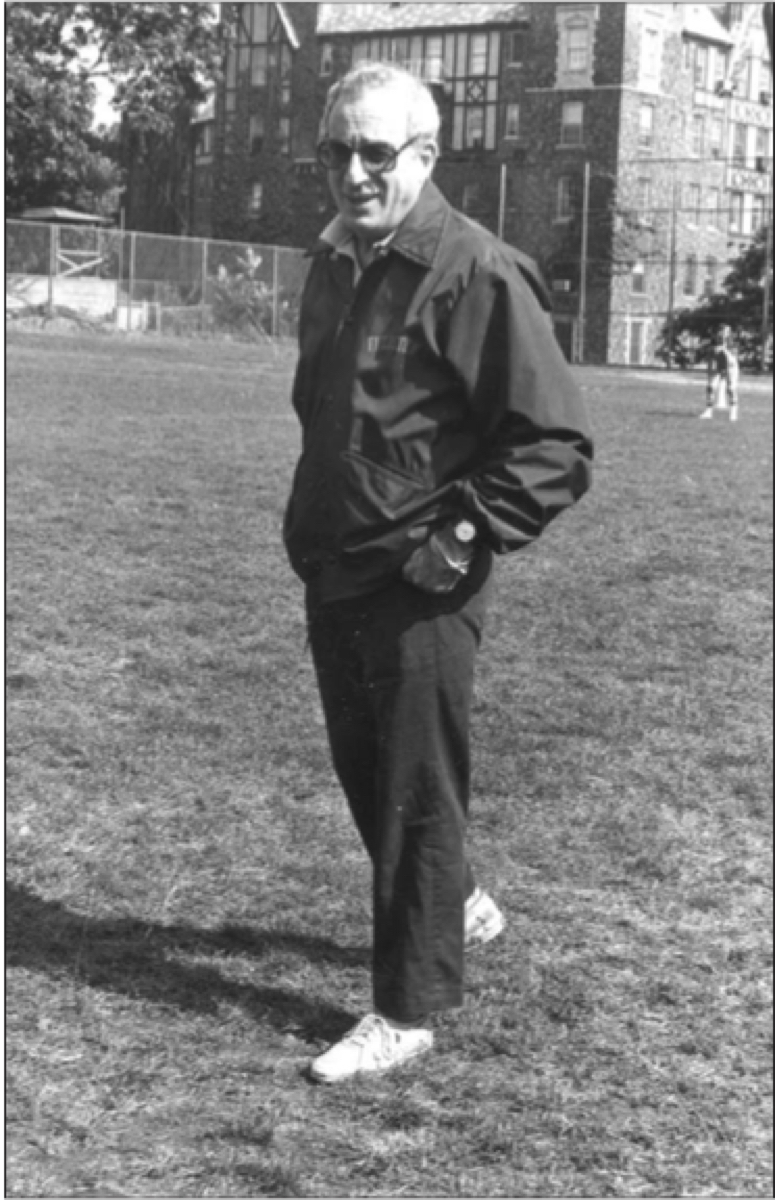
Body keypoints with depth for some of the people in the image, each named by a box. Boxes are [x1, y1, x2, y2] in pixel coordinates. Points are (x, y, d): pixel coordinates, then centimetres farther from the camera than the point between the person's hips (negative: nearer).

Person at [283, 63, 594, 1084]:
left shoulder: (478, 274, -16)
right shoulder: (331, 266, 9)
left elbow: (558, 446, -16)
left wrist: (462, 539, -18)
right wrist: (311, 524, 14)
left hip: (421, 590, -8)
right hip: (333, 575, 8)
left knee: (415, 797, 2)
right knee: (365, 777, 19)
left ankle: (409, 1012, 14)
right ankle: (457, 906, 43)